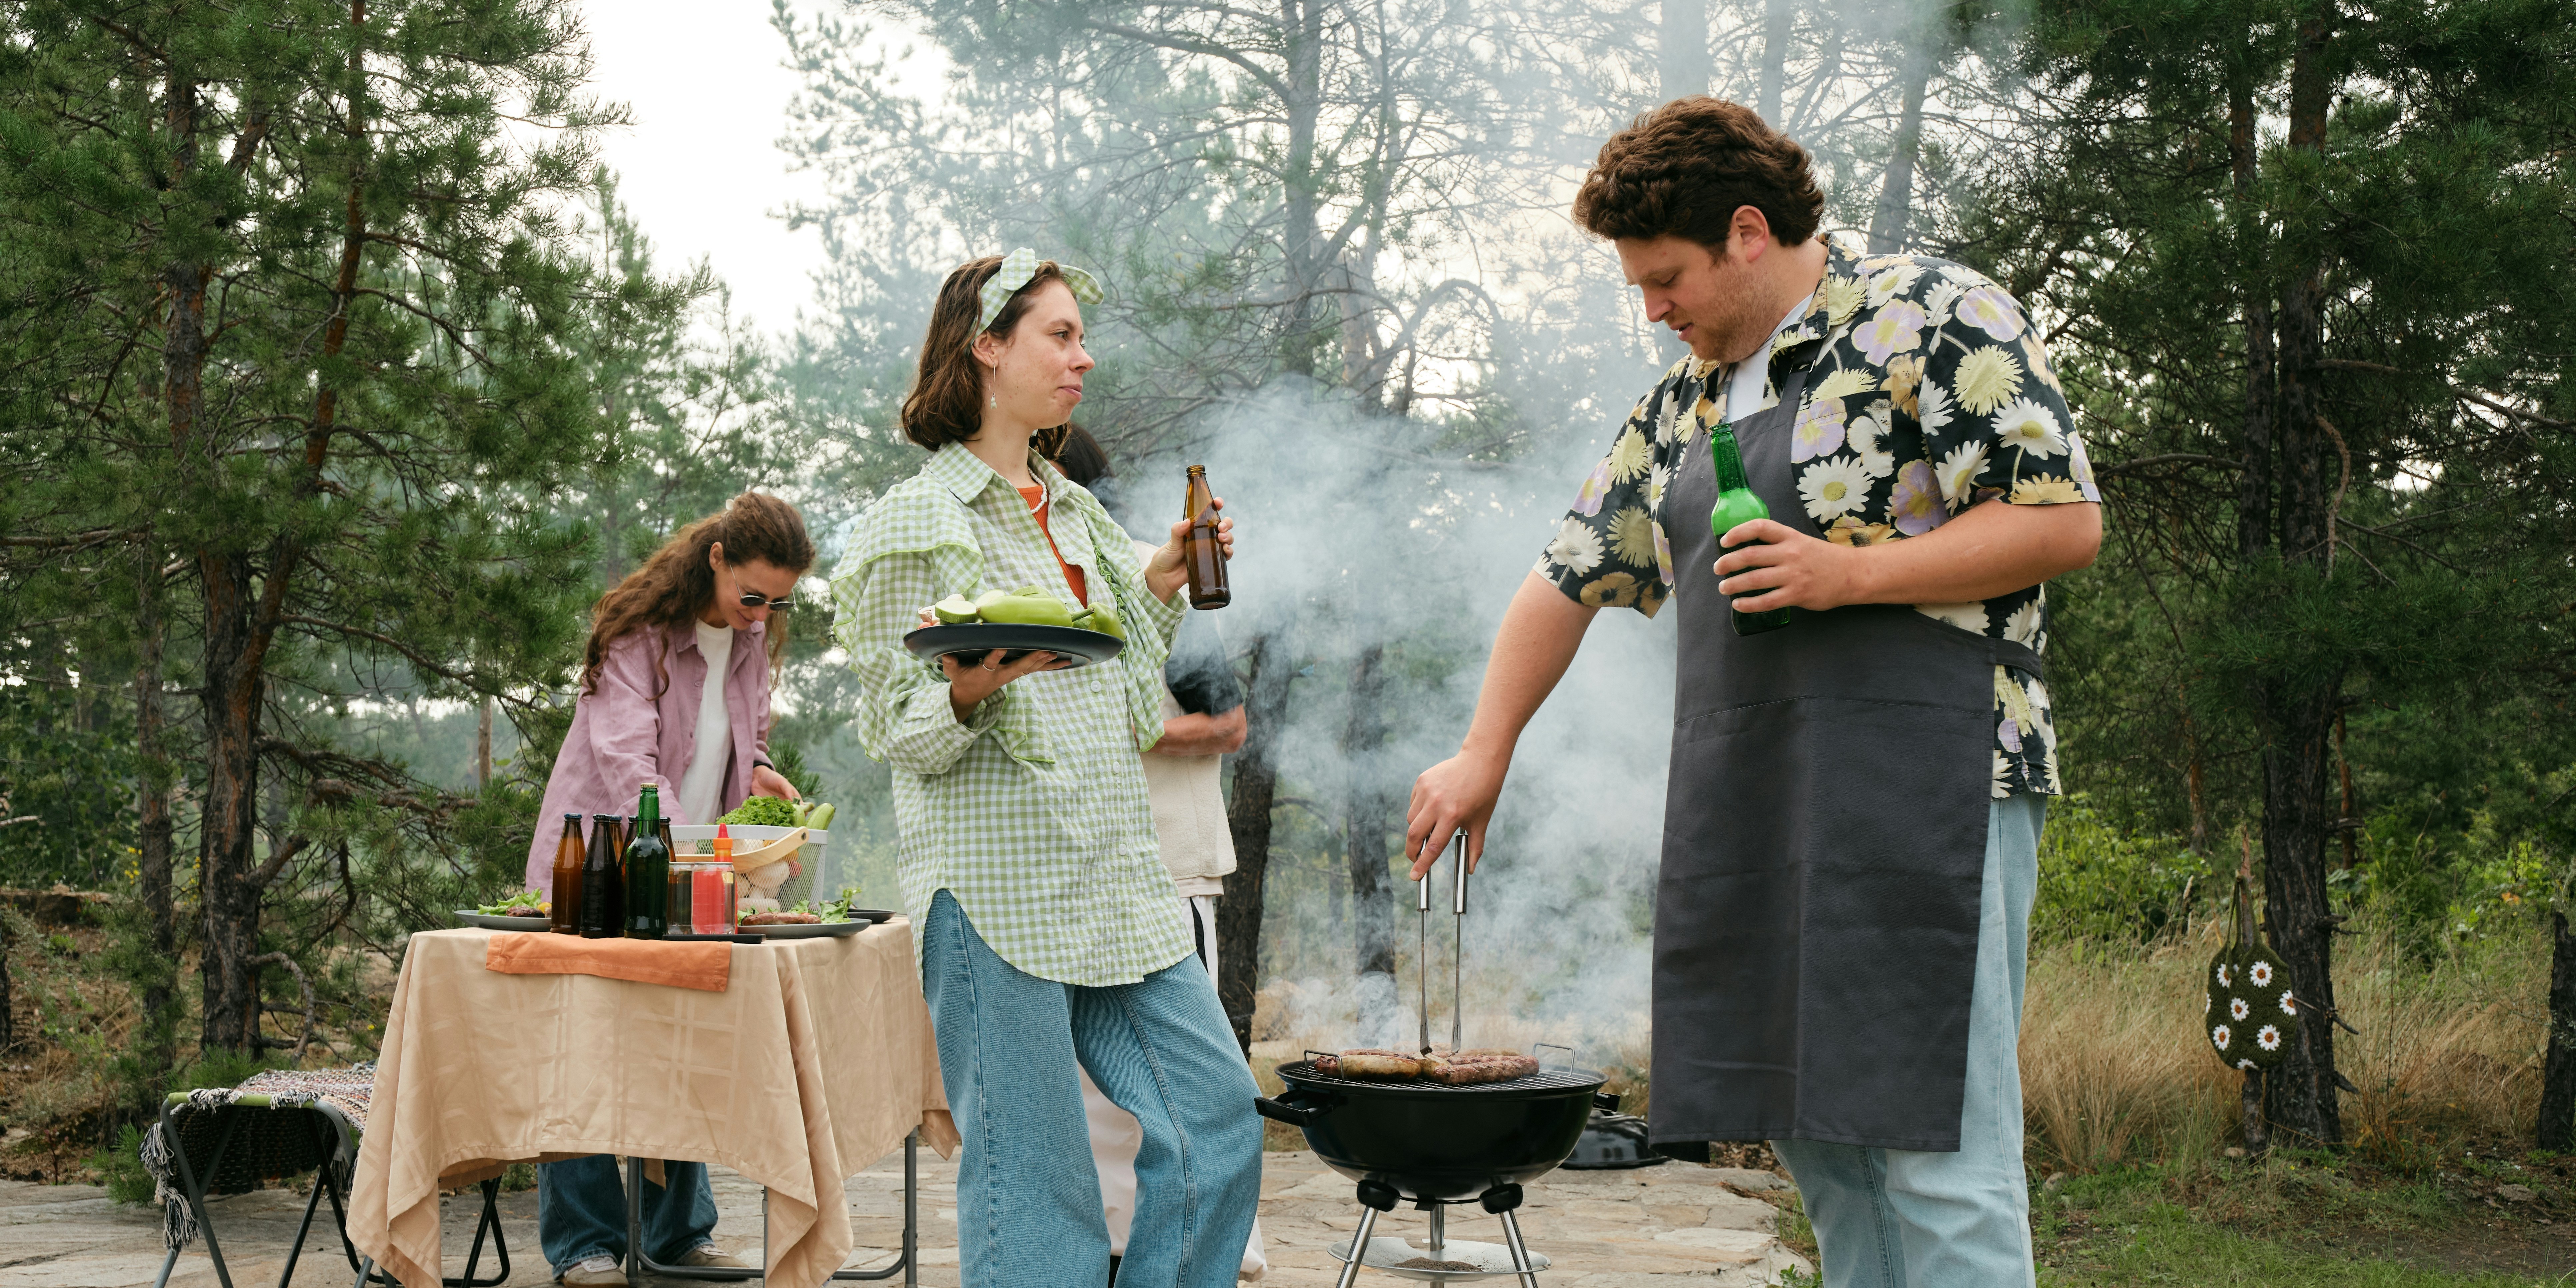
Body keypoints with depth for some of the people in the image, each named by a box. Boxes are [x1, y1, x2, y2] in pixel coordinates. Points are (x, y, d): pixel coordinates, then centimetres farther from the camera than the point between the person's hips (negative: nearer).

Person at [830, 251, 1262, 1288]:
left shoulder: (1074, 513, 19)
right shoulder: (916, 520, -3)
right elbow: (896, 733, -6)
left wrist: (1160, 581, 14)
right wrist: (972, 688, -25)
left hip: (1117, 880, 7)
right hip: (994, 885, -7)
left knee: (1219, 1122, 3)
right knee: (1034, 1180, -5)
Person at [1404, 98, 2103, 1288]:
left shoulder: (1934, 318, -3)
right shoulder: (1685, 404, 20)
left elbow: (2064, 519, -9)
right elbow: (1573, 573, 23)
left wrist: (1852, 573, -15)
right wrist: (1484, 755, 17)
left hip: (1922, 788, -7)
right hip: (1750, 810, 8)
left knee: (1932, 1146, -9)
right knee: (1815, 1141, 8)